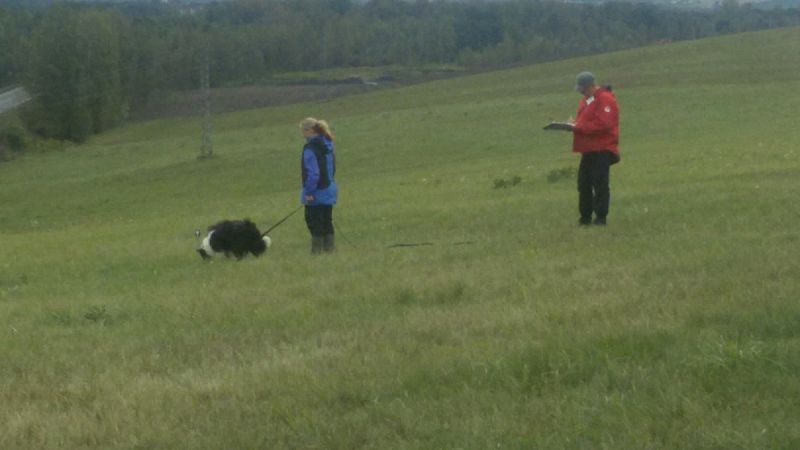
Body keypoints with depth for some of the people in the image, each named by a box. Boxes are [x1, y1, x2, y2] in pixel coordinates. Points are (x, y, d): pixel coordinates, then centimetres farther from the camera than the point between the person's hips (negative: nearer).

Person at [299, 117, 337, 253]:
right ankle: (328, 247, 17)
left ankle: (317, 249, 2)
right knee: (327, 220, 14)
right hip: (329, 189, 8)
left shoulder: (310, 148, -19)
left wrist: (309, 192, -18)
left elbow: (313, 172, -23)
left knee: (313, 220, 1)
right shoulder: (327, 144, 8)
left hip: (317, 193, -8)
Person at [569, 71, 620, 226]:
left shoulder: (605, 100, -13)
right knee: (584, 184, 8)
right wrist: (574, 124, 0)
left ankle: (600, 217, -6)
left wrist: (578, 127, -21)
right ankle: (585, 216, 14)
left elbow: (602, 124, -23)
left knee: (600, 184, -9)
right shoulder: (586, 100, 18)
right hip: (588, 150, 9)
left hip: (602, 150, -9)